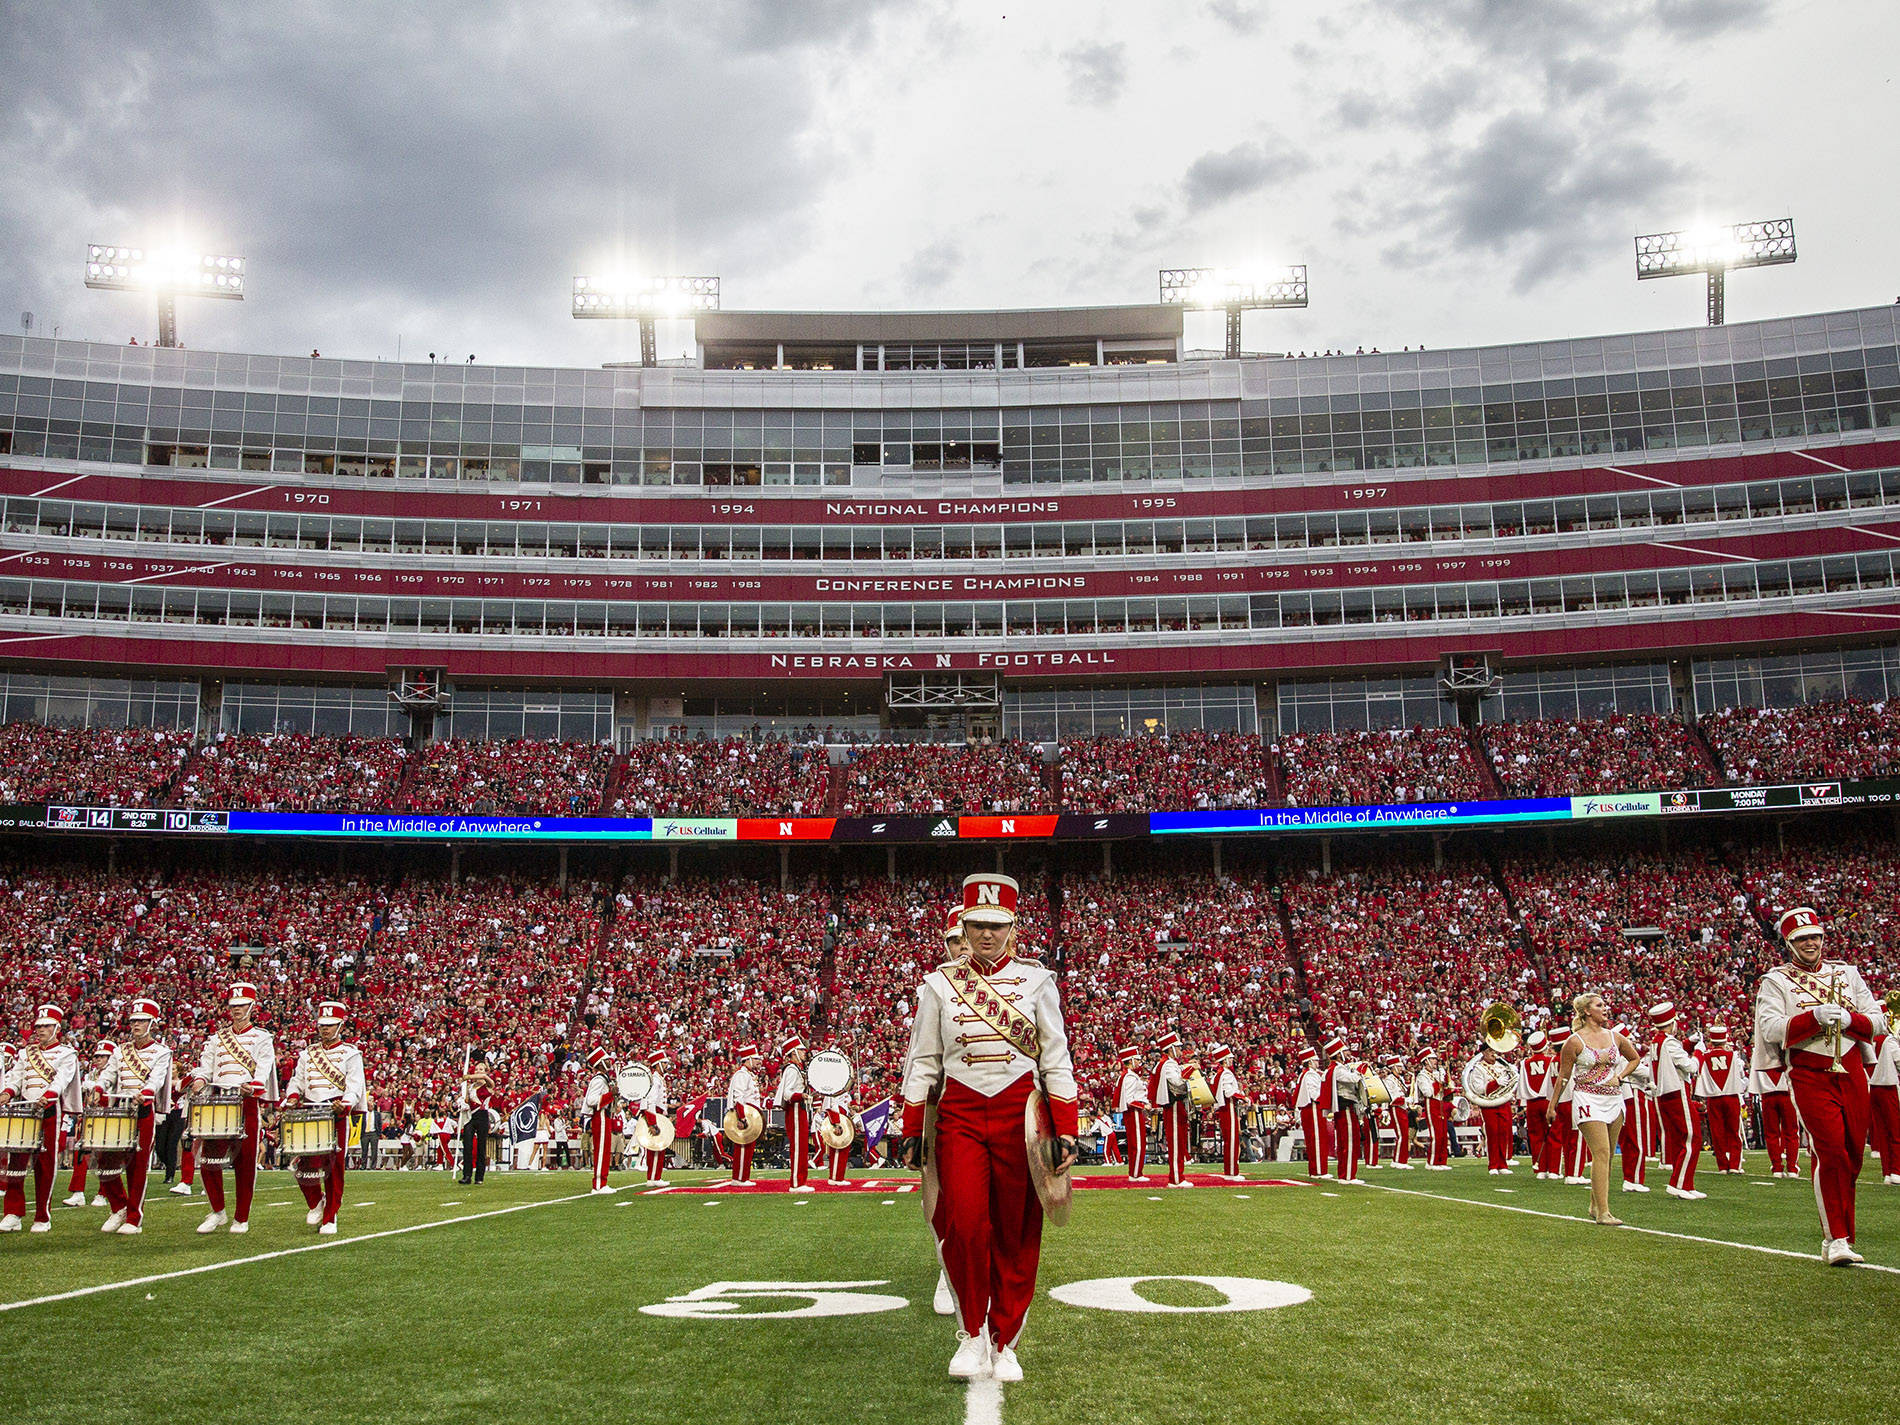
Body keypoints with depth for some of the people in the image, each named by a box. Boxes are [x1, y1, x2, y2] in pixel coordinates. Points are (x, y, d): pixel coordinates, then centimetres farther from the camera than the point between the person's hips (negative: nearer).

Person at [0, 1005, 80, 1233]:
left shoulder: (66, 1054, 5)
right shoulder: (25, 1052, 19)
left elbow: (62, 1078, -12)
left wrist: (48, 1095, -31)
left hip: (50, 1111, -4)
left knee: (45, 1165, -1)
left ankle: (43, 1218, 6)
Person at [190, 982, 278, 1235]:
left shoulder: (262, 1038, 7)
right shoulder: (217, 1038, 19)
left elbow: (264, 1067, -7)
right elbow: (205, 1065, 11)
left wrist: (253, 1086, -26)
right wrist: (200, 1080, -12)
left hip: (248, 1102, -3)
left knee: (245, 1163, -1)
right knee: (208, 1158, -5)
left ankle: (241, 1219, 8)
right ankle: (217, 1212, 13)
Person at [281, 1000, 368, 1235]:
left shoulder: (350, 1054, 4)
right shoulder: (307, 1053, 17)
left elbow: (354, 1085, -6)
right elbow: (297, 1080, 15)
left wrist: (345, 1104, -25)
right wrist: (292, 1096, -7)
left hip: (337, 1115, -3)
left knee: (334, 1167, -1)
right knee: (305, 1163, -7)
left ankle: (330, 1219, 9)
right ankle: (316, 1202, 21)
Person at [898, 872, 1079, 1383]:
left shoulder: (1037, 981, 3)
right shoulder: (940, 983, 5)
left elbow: (1057, 1059, 3)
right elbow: (922, 1060, 8)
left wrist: (1066, 1131, -3)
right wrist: (912, 1130, 4)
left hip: (1019, 1113, 0)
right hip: (959, 1115, 0)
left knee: (1016, 1232, 3)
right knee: (965, 1222, -14)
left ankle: (1004, 1343, 18)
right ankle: (971, 1332, 6)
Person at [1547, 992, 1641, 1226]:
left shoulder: (1615, 1037, 8)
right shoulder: (1575, 1041, -6)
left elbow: (1635, 1058, 25)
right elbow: (1563, 1076, 0)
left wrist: (1619, 1077, 8)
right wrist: (1552, 1105, 4)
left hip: (1614, 1099, 6)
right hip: (1588, 1100, -6)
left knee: (1607, 1156, 9)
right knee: (1601, 1153, -15)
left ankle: (1595, 1206, 22)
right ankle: (1603, 1213, -16)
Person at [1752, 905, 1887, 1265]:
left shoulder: (1847, 973, 14)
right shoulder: (1775, 981, 2)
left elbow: (1878, 1022, 9)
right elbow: (1771, 1029, -12)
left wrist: (1848, 1018, -11)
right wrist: (1815, 1017, -25)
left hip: (1851, 1070, 4)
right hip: (1809, 1076, -4)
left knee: (1852, 1155, 7)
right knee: (1830, 1152, -15)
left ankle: (1840, 1235, 21)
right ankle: (1836, 1240, -11)